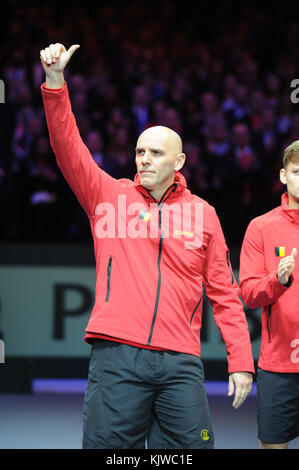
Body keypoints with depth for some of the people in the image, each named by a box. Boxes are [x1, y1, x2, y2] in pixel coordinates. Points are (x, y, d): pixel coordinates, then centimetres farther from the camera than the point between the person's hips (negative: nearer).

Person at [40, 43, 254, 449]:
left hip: (180, 363, 1)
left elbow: (224, 293, 12)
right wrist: (55, 82, -13)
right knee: (107, 447, -3)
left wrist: (241, 361, 6)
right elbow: (69, 148, -2)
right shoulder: (110, 195, 10)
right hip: (117, 356, -1)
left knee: (194, 445, -3)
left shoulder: (203, 214, 12)